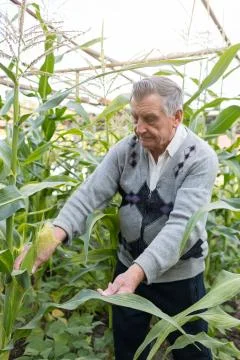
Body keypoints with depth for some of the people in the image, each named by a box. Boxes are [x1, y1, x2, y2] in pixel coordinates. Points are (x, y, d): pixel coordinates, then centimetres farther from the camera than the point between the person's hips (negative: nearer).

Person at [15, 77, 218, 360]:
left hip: (179, 274, -3)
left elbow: (181, 224, -30)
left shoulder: (201, 158, -20)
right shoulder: (125, 150, -9)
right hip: (128, 266, 4)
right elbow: (89, 194, -17)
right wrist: (53, 236, -34)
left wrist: (138, 271, -42)